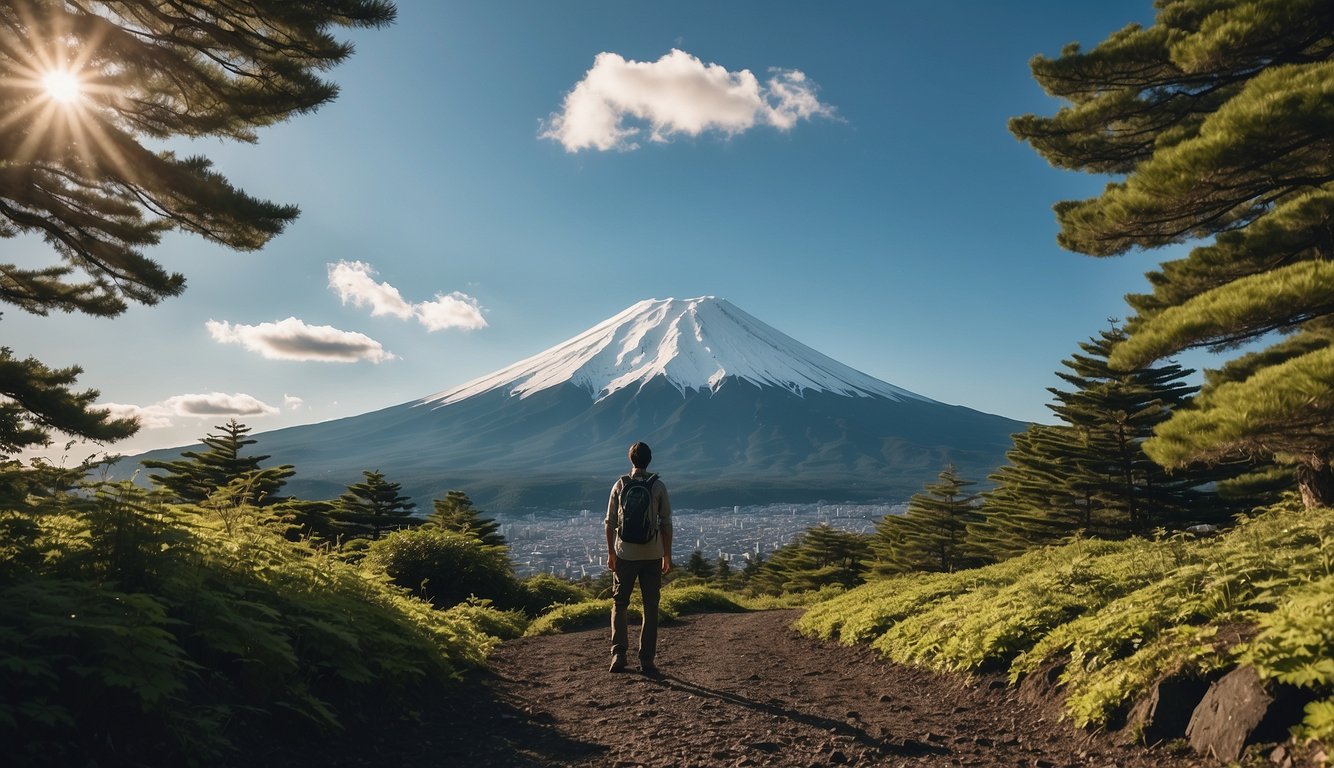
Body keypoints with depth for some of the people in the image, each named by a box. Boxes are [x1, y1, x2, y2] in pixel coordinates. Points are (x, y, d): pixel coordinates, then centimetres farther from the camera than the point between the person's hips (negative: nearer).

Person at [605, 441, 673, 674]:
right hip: (652, 556, 0)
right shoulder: (658, 486, -2)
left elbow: (610, 522, 1)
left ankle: (619, 653, 5)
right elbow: (666, 524, -1)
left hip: (625, 554, 0)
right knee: (650, 607, 7)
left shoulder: (620, 485, 0)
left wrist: (611, 552, 9)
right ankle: (646, 660, 7)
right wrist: (667, 555, 7)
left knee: (619, 604, 14)